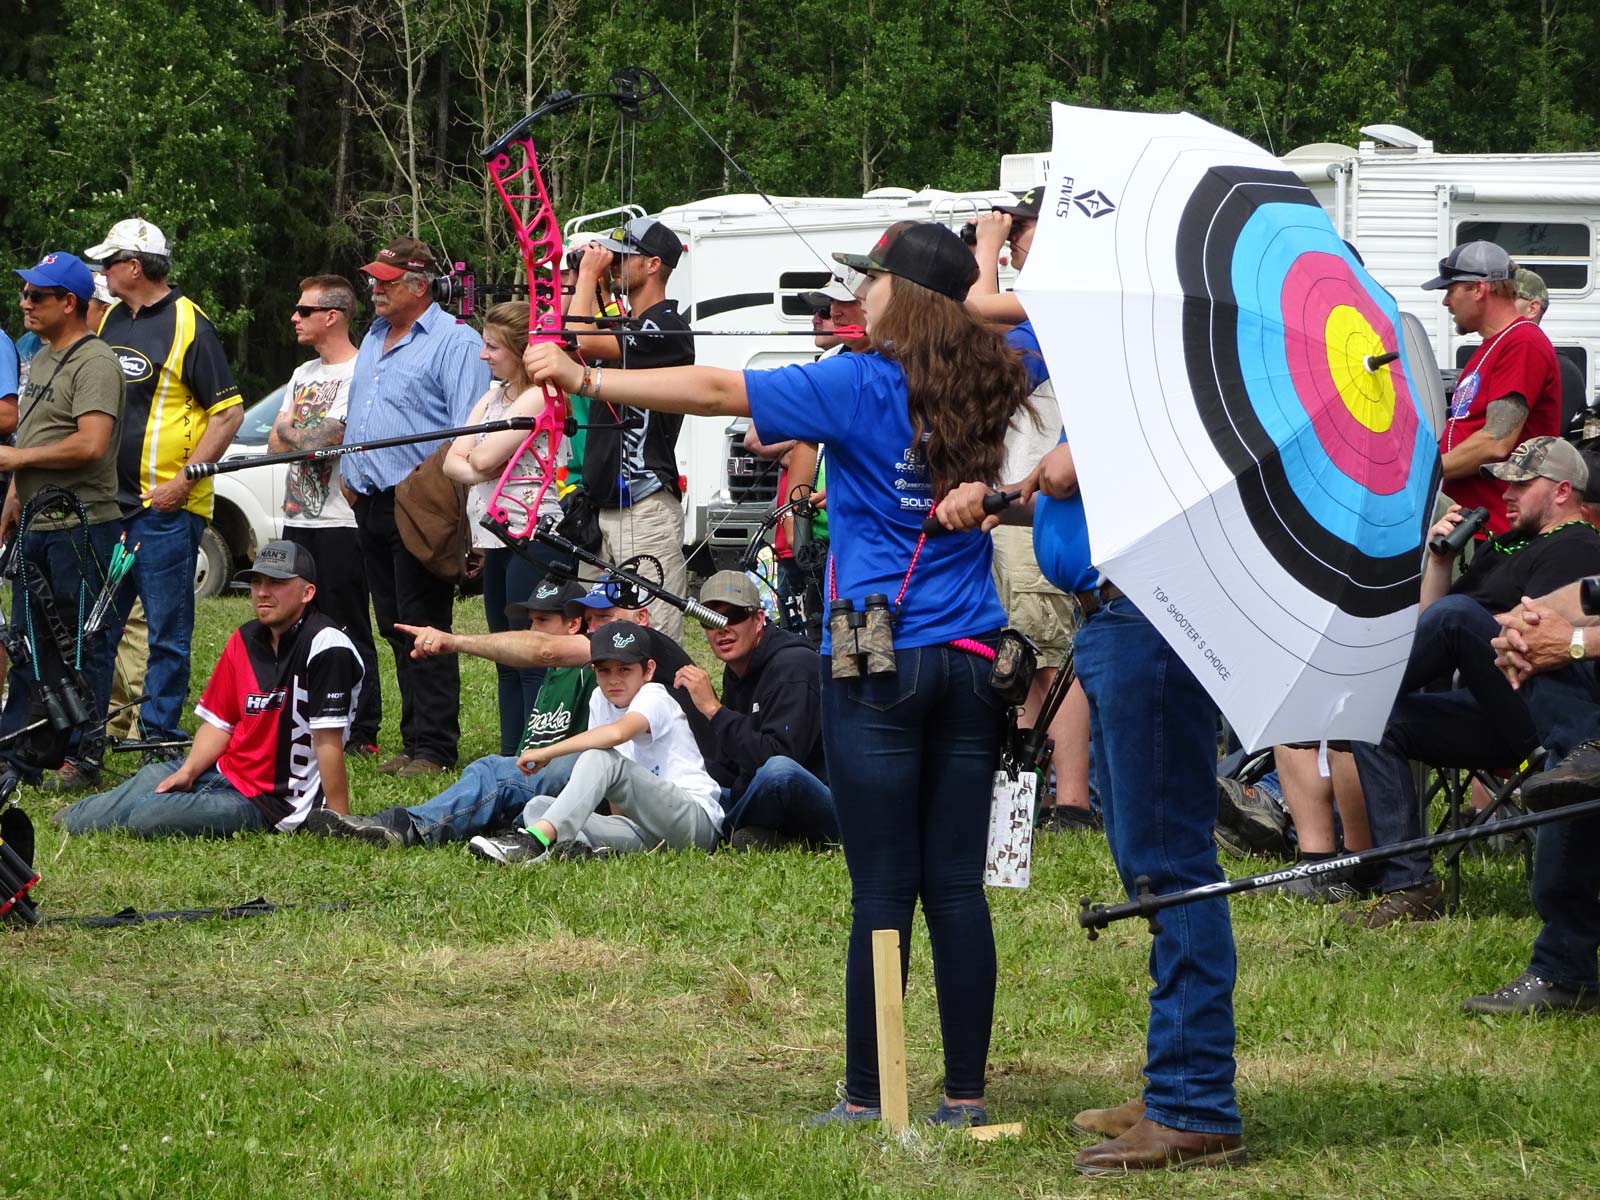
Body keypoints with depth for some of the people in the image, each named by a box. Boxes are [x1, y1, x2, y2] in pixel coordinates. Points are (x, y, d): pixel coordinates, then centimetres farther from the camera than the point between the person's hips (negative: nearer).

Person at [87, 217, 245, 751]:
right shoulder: (109, 321, 14)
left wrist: (184, 479, -17)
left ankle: (161, 739, 3)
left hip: (165, 507, -7)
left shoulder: (188, 325, -8)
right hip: (106, 502, 7)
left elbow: (229, 411, -11)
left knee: (167, 632, -2)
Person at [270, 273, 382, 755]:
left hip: (339, 521, -9)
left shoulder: (358, 373, -9)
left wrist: (288, 432, 1)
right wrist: (309, 438, -8)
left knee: (347, 632, -6)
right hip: (298, 518, 9)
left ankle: (362, 735, -3)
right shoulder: (303, 374, 19)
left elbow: (324, 438, -18)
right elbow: (275, 443, 12)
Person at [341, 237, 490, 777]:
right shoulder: (373, 339, 20)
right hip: (371, 505, 9)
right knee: (394, 628, 10)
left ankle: (433, 747, -7)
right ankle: (414, 740, 15)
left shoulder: (454, 342, -8)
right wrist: (351, 476, 20)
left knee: (422, 629, -9)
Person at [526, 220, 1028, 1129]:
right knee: (958, 885, 7)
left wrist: (585, 378, -10)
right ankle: (966, 1095, 8)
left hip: (881, 664, -5)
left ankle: (866, 1098, 2)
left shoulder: (864, 386, -9)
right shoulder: (991, 381, 6)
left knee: (882, 891, -3)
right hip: (971, 664, 5)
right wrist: (983, 254, 44)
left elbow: (718, 390, -13)